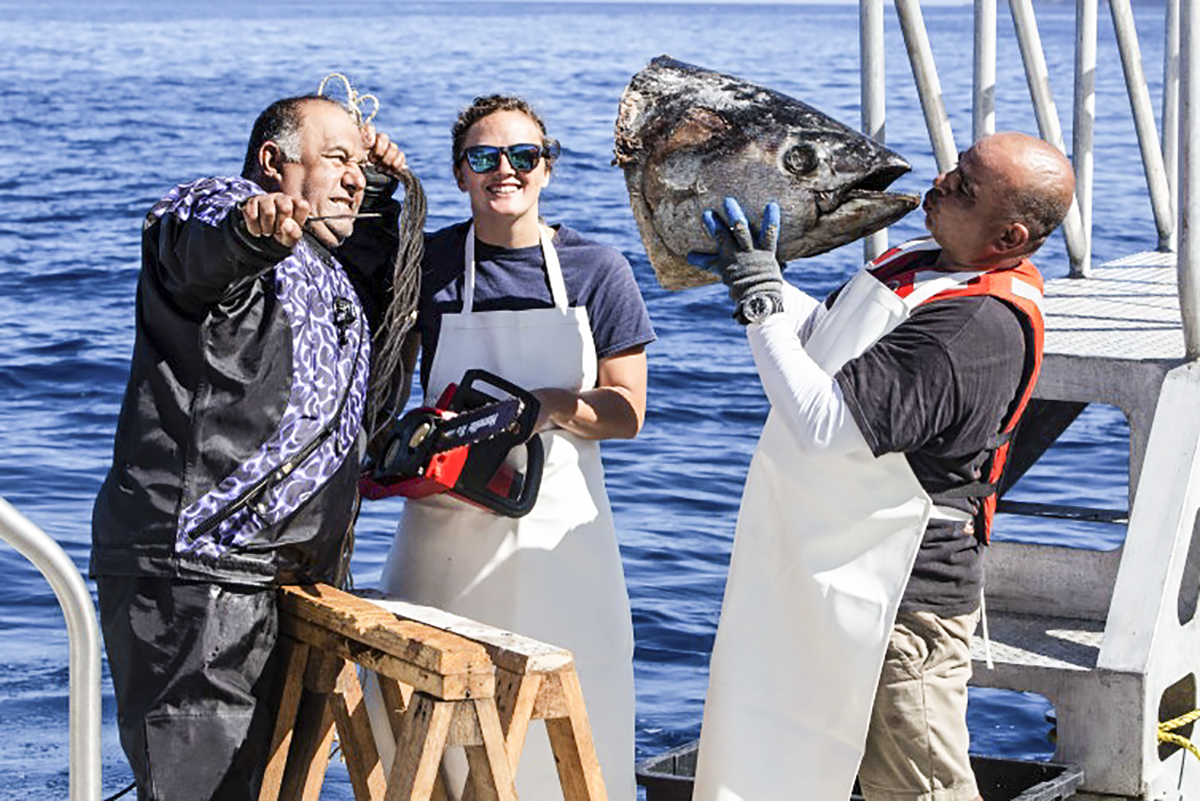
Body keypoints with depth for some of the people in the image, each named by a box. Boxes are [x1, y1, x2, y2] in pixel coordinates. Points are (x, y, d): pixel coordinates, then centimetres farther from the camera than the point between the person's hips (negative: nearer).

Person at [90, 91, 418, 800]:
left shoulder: (330, 272, 21)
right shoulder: (217, 206, -6)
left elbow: (382, 291, 42)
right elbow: (201, 244, -31)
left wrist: (380, 196, 24)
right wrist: (252, 226, -56)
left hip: (293, 576, 9)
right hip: (195, 573, -9)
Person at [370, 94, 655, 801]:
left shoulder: (597, 271, 1)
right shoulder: (429, 263, 2)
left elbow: (626, 410, 1)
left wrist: (546, 407, -18)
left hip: (562, 530, 0)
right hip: (450, 525, 0)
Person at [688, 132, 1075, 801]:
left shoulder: (979, 329, -27)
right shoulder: (927, 264, 5)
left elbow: (822, 421, -31)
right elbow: (830, 339, 22)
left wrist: (760, 303, -23)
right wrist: (765, 280, 8)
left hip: (903, 598, -10)